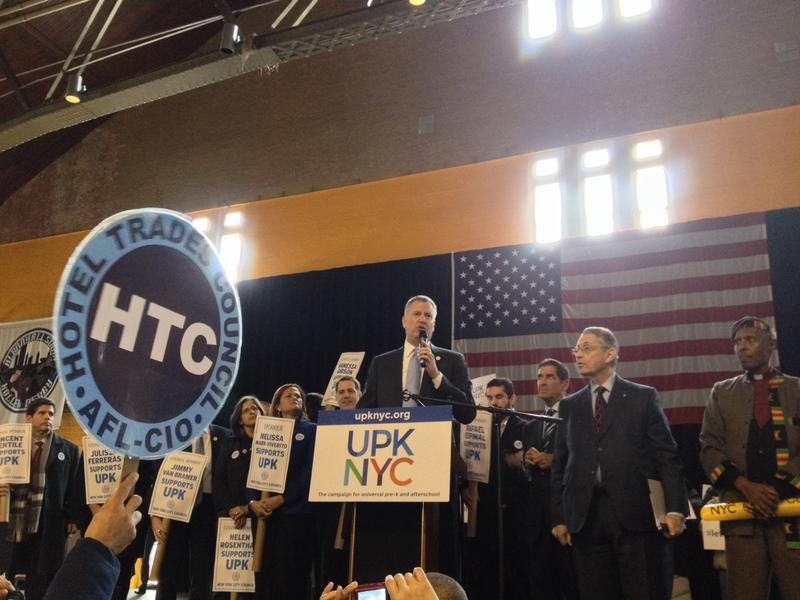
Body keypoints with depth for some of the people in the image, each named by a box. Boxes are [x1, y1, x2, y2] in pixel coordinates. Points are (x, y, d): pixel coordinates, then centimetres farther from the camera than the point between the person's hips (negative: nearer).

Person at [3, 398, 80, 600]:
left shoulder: (68, 449, 7)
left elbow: (74, 485, 3)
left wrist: (72, 519, -3)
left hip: (52, 522, -1)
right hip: (18, 519, 2)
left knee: (46, 577, 1)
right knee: (15, 574, 5)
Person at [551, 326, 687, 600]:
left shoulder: (643, 397, 5)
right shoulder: (569, 405, 13)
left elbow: (667, 456, 0)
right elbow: (560, 465, 13)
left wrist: (674, 508, -9)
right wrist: (559, 517, 7)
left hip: (632, 513, -3)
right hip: (585, 516, 3)